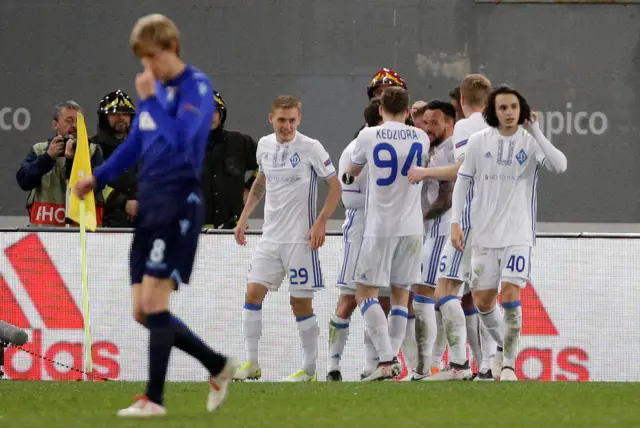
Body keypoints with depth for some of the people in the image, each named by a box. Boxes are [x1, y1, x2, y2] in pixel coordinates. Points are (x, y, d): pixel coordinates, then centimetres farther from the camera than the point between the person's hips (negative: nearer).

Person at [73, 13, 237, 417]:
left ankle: (154, 399, -10)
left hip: (179, 204, -8)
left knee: (153, 299, -14)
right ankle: (218, 366, 19)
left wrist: (149, 98, -18)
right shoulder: (155, 87, 14)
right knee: (143, 311, 6)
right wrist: (98, 178, 15)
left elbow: (180, 139, -23)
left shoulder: (196, 86, -9)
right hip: (149, 203, 8)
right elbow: (135, 144, 24)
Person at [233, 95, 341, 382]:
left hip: (301, 238, -5)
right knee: (253, 293, -5)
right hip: (270, 237, 5)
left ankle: (310, 369, 9)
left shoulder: (310, 148, -9)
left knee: (301, 303, -2)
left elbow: (335, 186, -6)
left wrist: (320, 222, -15)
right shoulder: (264, 145, 7)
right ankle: (251, 363, 1)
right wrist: (244, 216, 18)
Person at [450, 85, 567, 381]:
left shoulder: (530, 142, -3)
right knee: (483, 301, 5)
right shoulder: (479, 142, 2)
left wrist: (535, 132, -21)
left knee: (510, 295, -15)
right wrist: (455, 222, 0)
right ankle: (502, 345, 32)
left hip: (518, 234, -3)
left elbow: (559, 166, -20)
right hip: (485, 234, 3)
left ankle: (509, 363, -4)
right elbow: (463, 181, 7)